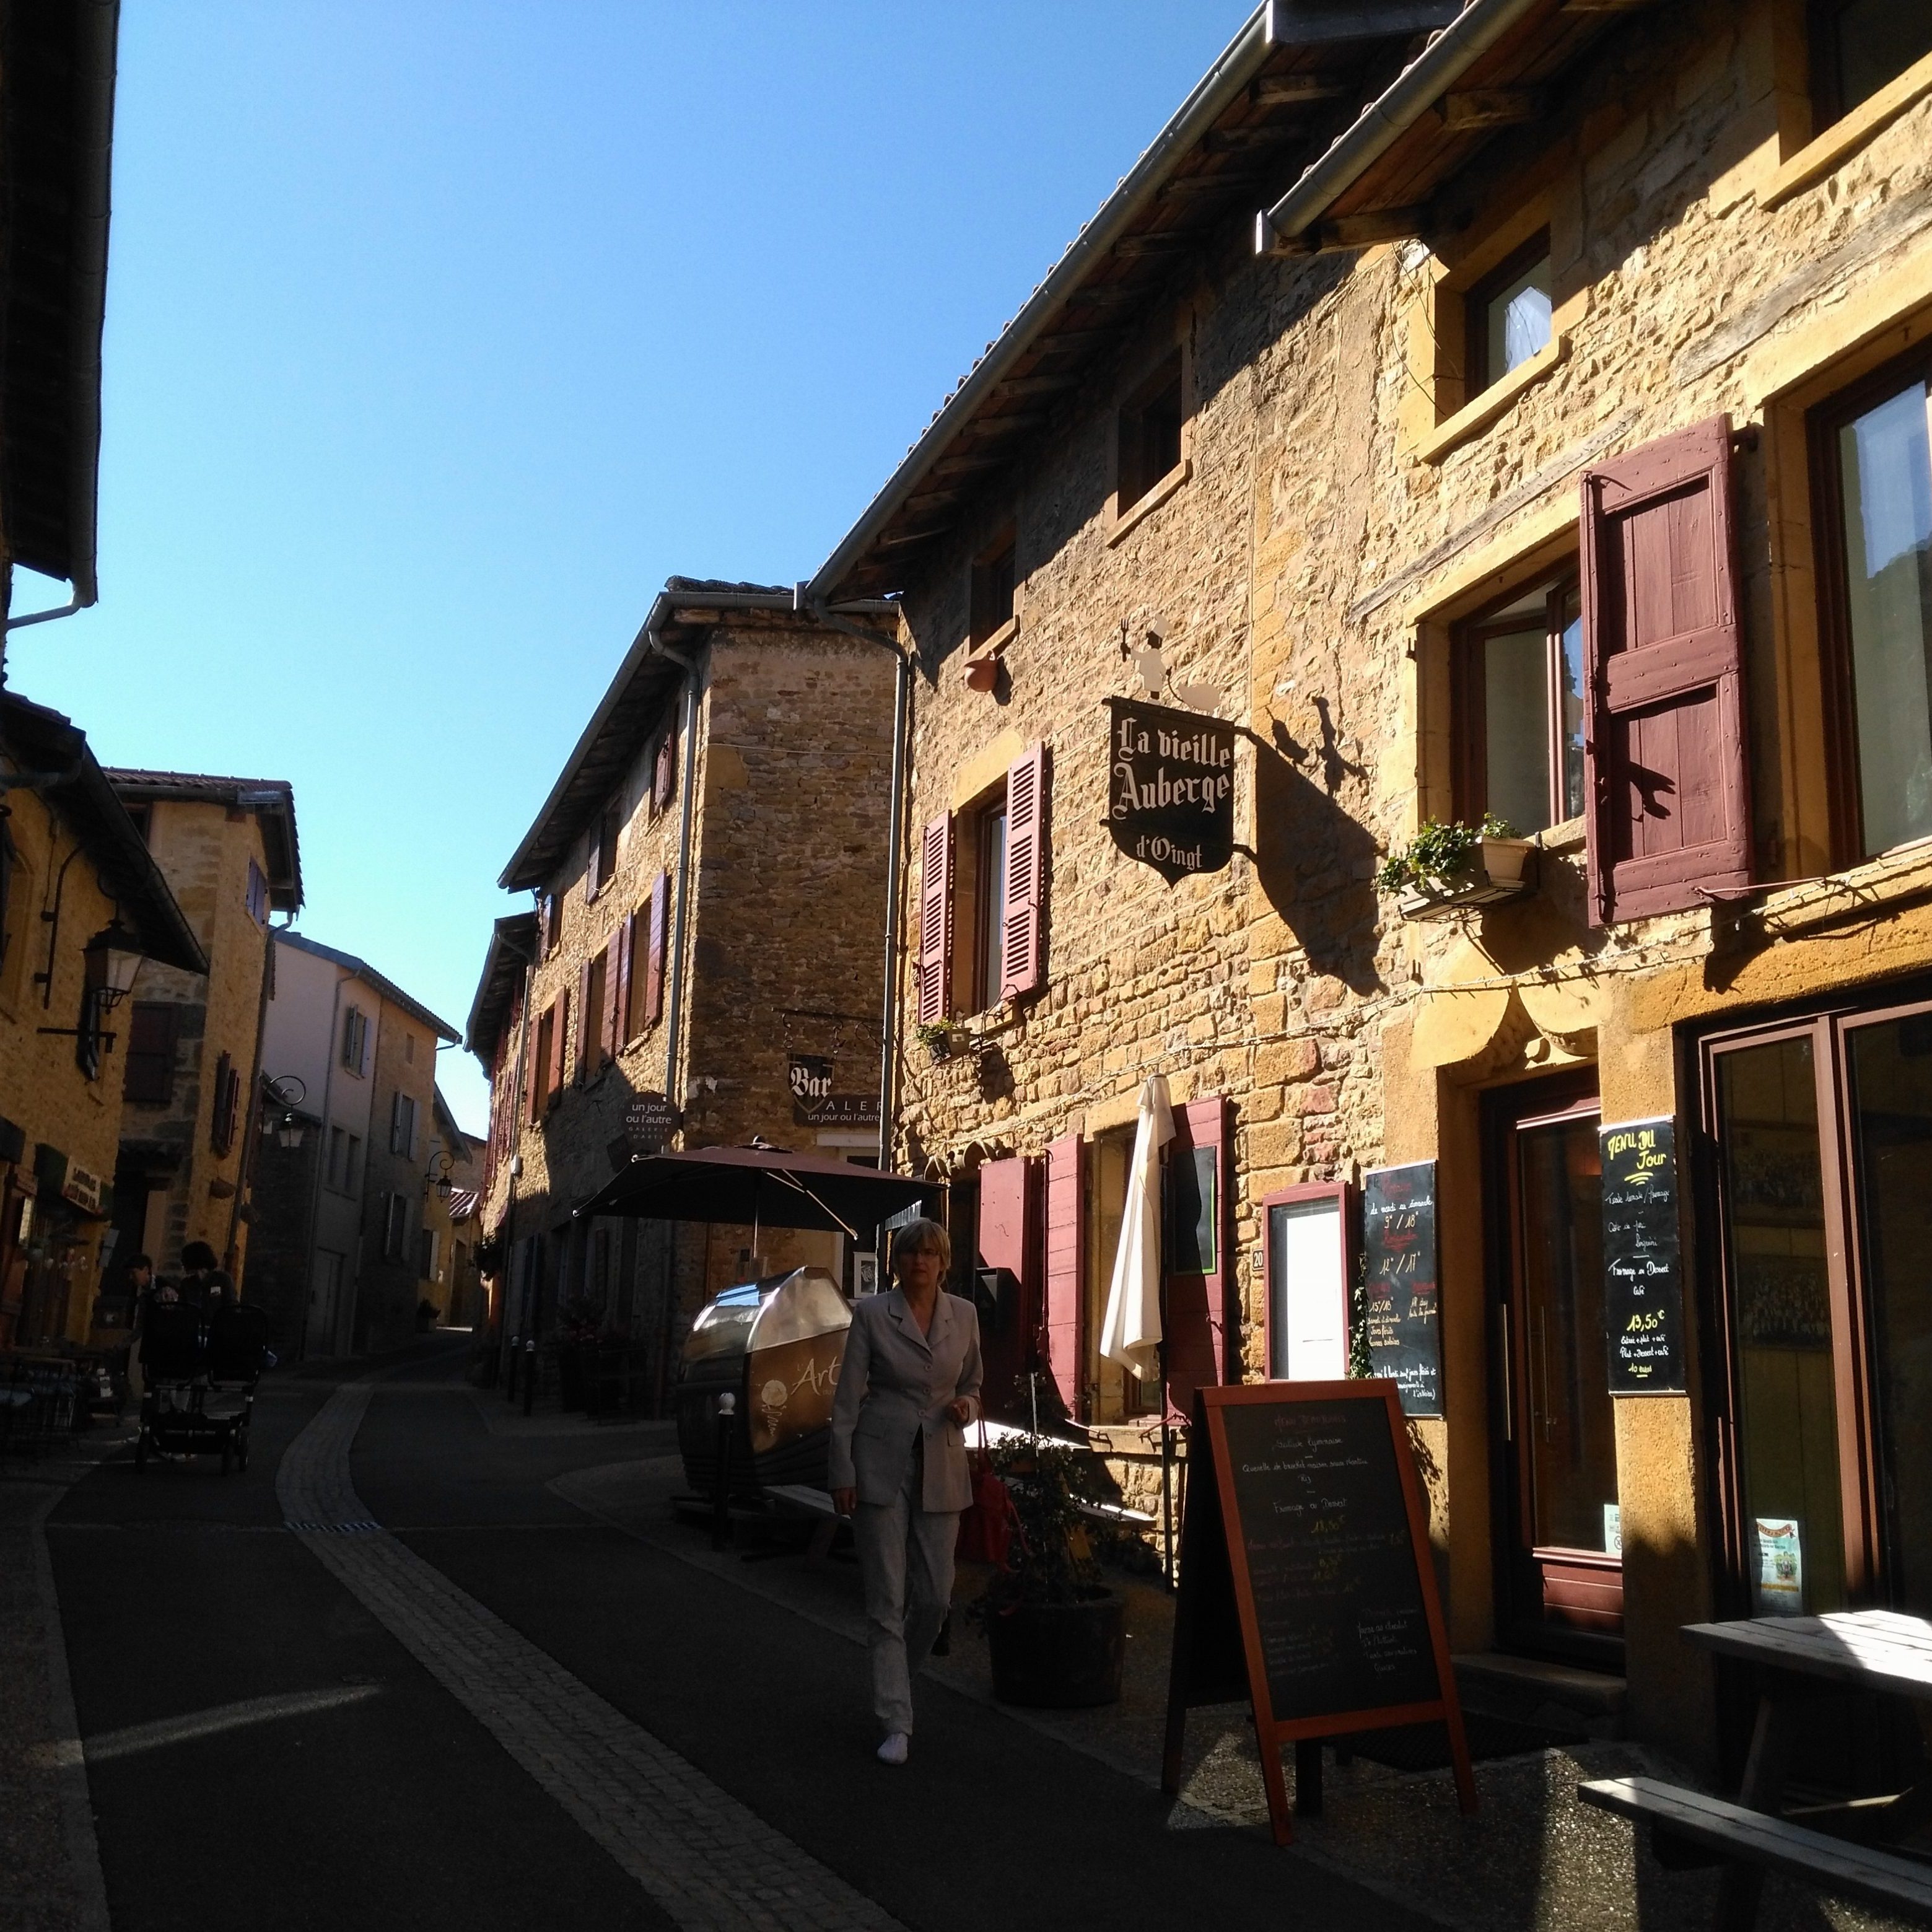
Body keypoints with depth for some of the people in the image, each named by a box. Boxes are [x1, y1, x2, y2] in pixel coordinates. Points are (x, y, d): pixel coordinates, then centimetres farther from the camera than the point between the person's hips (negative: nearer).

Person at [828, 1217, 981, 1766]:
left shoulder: (964, 1315, 5)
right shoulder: (871, 1314, -4)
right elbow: (847, 1398, -3)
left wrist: (966, 1407, -6)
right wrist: (843, 1473, -8)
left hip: (941, 1467, 3)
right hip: (881, 1464, -3)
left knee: (935, 1595, 5)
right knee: (886, 1597, -2)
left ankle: (896, 1680, 33)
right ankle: (897, 1724, 4)